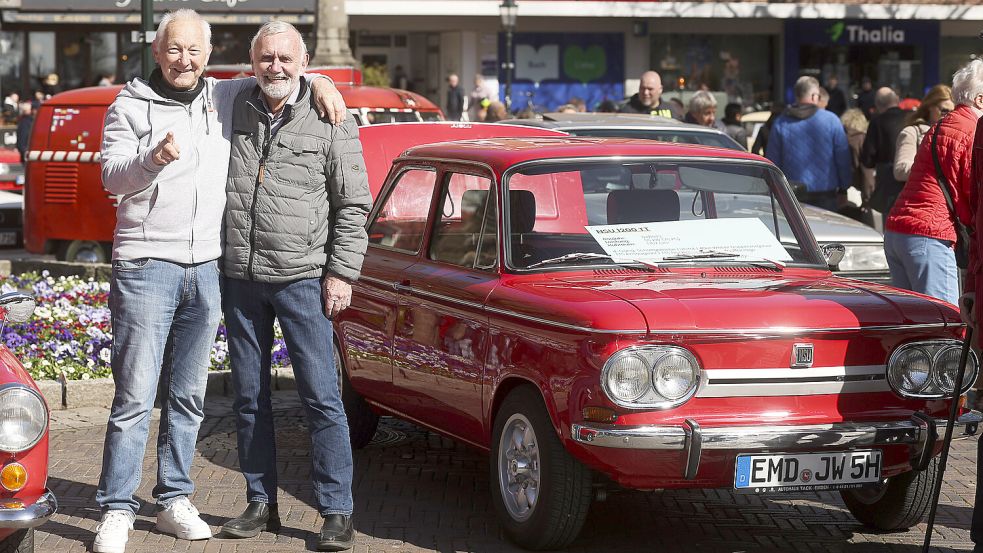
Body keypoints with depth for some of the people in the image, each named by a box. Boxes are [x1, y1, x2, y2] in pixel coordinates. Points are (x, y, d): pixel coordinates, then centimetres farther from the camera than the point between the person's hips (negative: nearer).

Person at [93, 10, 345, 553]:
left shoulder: (226, 97, 10)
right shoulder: (130, 105, -1)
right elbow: (112, 176, -11)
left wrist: (317, 81, 4)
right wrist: (154, 160, -31)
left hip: (206, 269, 4)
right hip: (146, 266, -4)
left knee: (188, 396, 10)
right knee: (135, 396, -6)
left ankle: (174, 501, 19)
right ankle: (116, 509, -1)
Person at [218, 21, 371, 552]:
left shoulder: (330, 122, -3)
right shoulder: (233, 110, 6)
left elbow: (354, 204, 1)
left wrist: (341, 273, -6)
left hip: (302, 278, -4)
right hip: (240, 279, 4)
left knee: (321, 397, -5)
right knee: (249, 397, 10)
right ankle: (261, 503, 21)